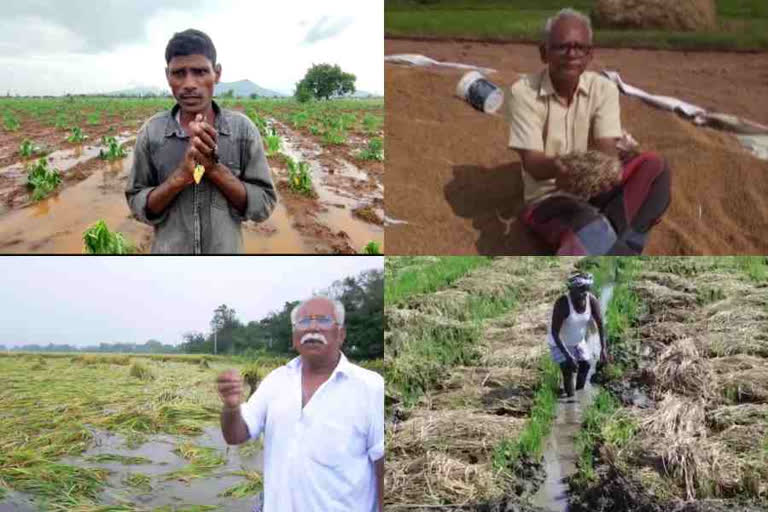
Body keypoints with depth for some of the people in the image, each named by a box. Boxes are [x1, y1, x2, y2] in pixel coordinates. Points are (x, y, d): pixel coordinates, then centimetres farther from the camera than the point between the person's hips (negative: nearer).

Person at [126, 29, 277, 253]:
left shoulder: (243, 129, -9)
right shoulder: (150, 132, -7)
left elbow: (263, 205, -9)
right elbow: (138, 205, -5)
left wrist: (215, 168, -21)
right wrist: (179, 177, -21)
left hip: (226, 250, 0)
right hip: (168, 250, 0)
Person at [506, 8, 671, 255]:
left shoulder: (604, 89, -2)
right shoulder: (522, 92, -11)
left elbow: (607, 149, -13)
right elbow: (532, 163, -17)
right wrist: (557, 166, -41)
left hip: (596, 188, 4)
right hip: (548, 196, -4)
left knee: (654, 167, -24)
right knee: (590, 227, -38)